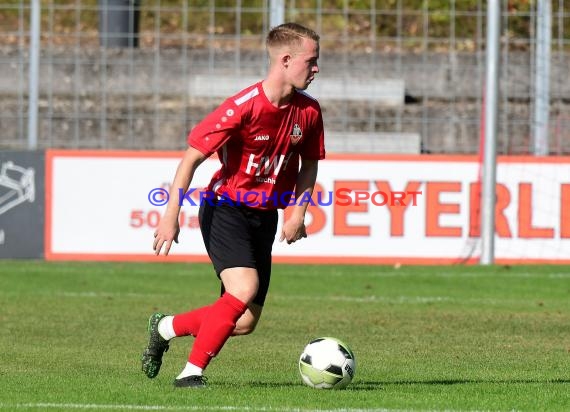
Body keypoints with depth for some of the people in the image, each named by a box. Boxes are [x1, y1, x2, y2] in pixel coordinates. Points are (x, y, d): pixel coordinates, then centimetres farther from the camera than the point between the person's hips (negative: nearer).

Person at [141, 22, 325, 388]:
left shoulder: (308, 111, -3)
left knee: (245, 322, 1)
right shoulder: (244, 107, -21)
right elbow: (193, 156, -16)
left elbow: (309, 162, 15)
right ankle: (192, 372, -15)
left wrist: (298, 213, 2)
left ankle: (166, 328, 26)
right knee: (244, 290, -28)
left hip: (265, 217, 6)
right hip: (225, 210, -6)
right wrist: (171, 216, -19)